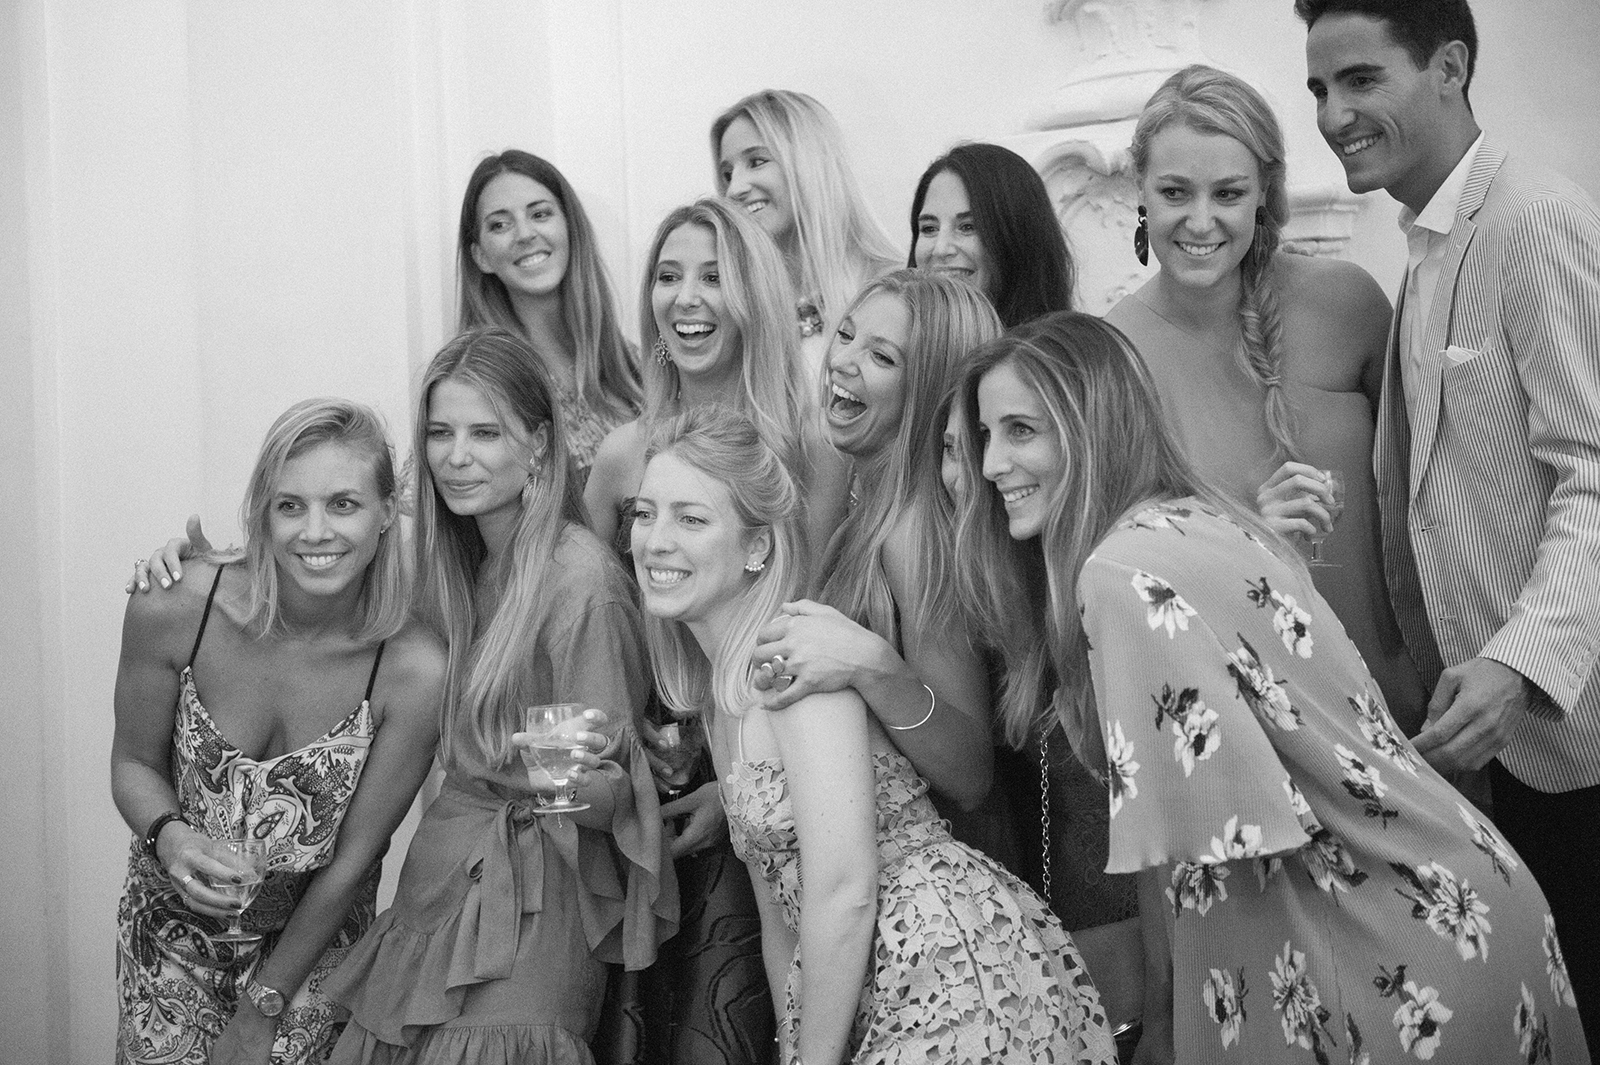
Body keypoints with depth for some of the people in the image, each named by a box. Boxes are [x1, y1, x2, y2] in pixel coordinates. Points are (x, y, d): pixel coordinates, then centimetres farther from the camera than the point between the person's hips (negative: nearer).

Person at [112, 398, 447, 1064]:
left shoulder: (414, 673, -25)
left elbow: (351, 861, -15)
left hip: (314, 935, -1)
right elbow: (135, 762, -4)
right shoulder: (172, 609, -22)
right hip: (174, 928, 1)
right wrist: (169, 837, -26)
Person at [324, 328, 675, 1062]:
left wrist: (579, 778, -36)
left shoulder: (579, 577, -17)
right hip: (439, 884, 7)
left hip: (525, 914, -7)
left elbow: (612, 797, -14)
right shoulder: (454, 561, 5)